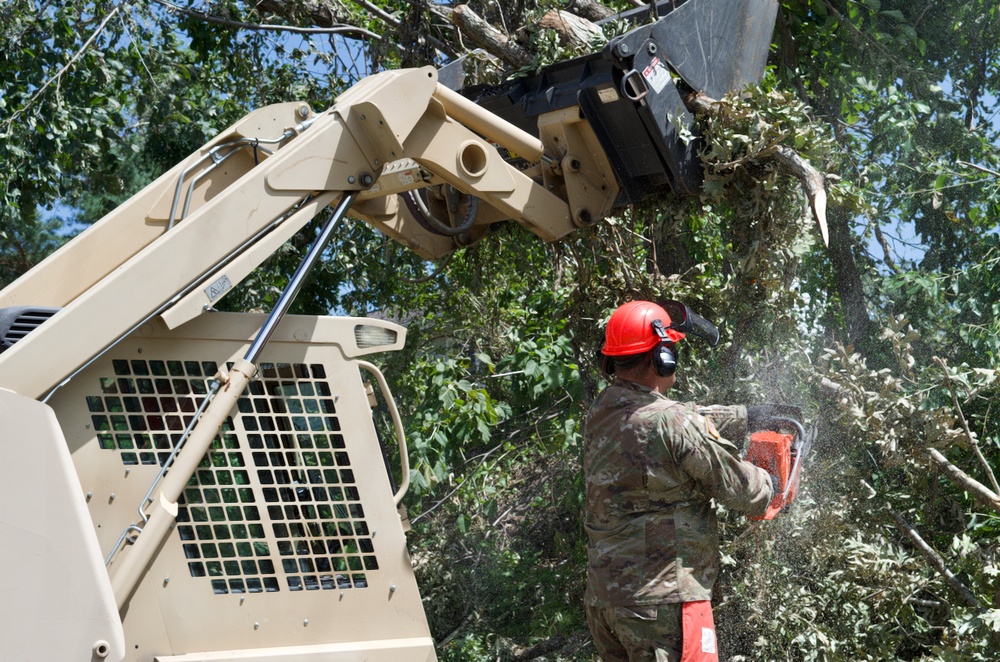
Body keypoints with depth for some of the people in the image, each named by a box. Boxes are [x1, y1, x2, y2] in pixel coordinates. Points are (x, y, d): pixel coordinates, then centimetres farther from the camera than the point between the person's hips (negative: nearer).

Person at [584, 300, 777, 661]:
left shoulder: (601, 412, 4)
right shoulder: (675, 424, -19)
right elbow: (742, 489, -6)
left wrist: (747, 415, 27)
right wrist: (771, 484, 15)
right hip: (659, 601, -8)